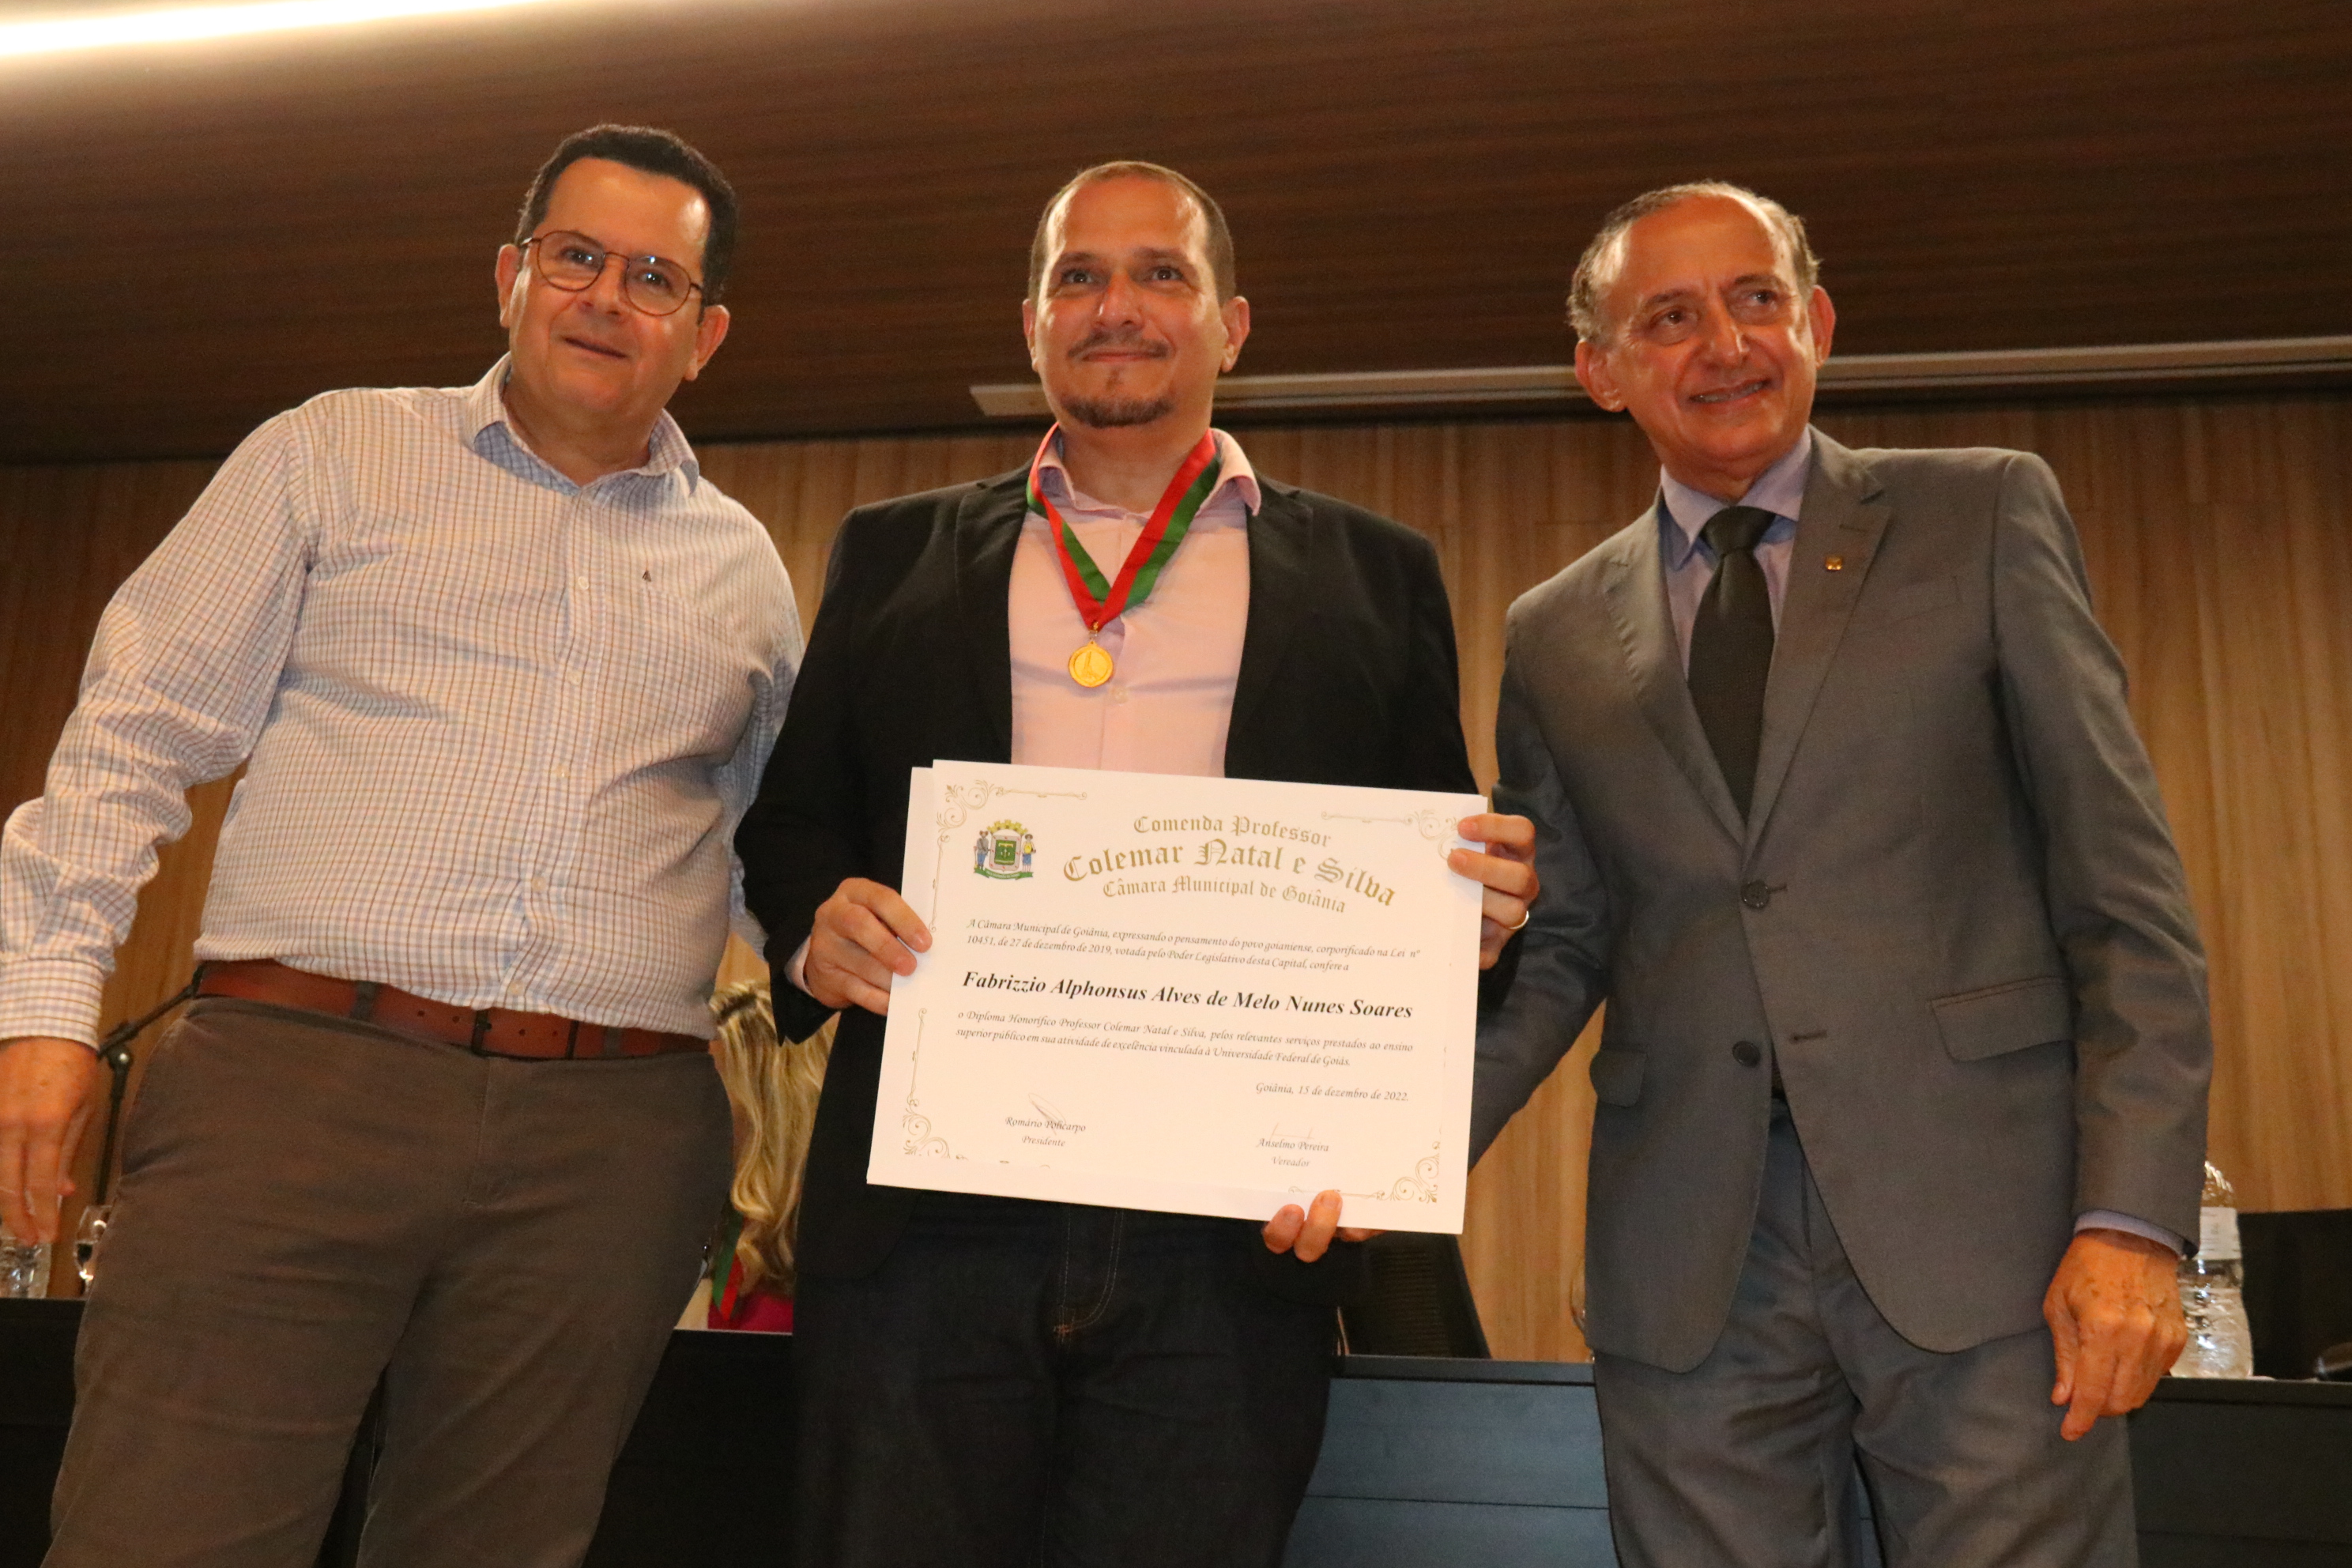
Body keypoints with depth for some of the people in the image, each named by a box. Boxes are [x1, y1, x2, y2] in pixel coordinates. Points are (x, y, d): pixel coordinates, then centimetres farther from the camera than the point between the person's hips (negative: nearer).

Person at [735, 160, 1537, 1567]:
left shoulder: (1377, 576, 12)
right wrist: (817, 923, -7)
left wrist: (1480, 914, -11)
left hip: (1229, 1246, 0)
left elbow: (1437, 869, 11)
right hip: (926, 1225, 1)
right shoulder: (896, 554, 15)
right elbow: (791, 818, 14)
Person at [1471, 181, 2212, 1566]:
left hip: (1978, 1237, -1)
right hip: (1690, 1269, 2)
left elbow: (2125, 888, 1)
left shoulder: (1987, 516, 6)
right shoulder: (1557, 636, 12)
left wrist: (2132, 1216, -8)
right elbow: (1561, 946, 10)